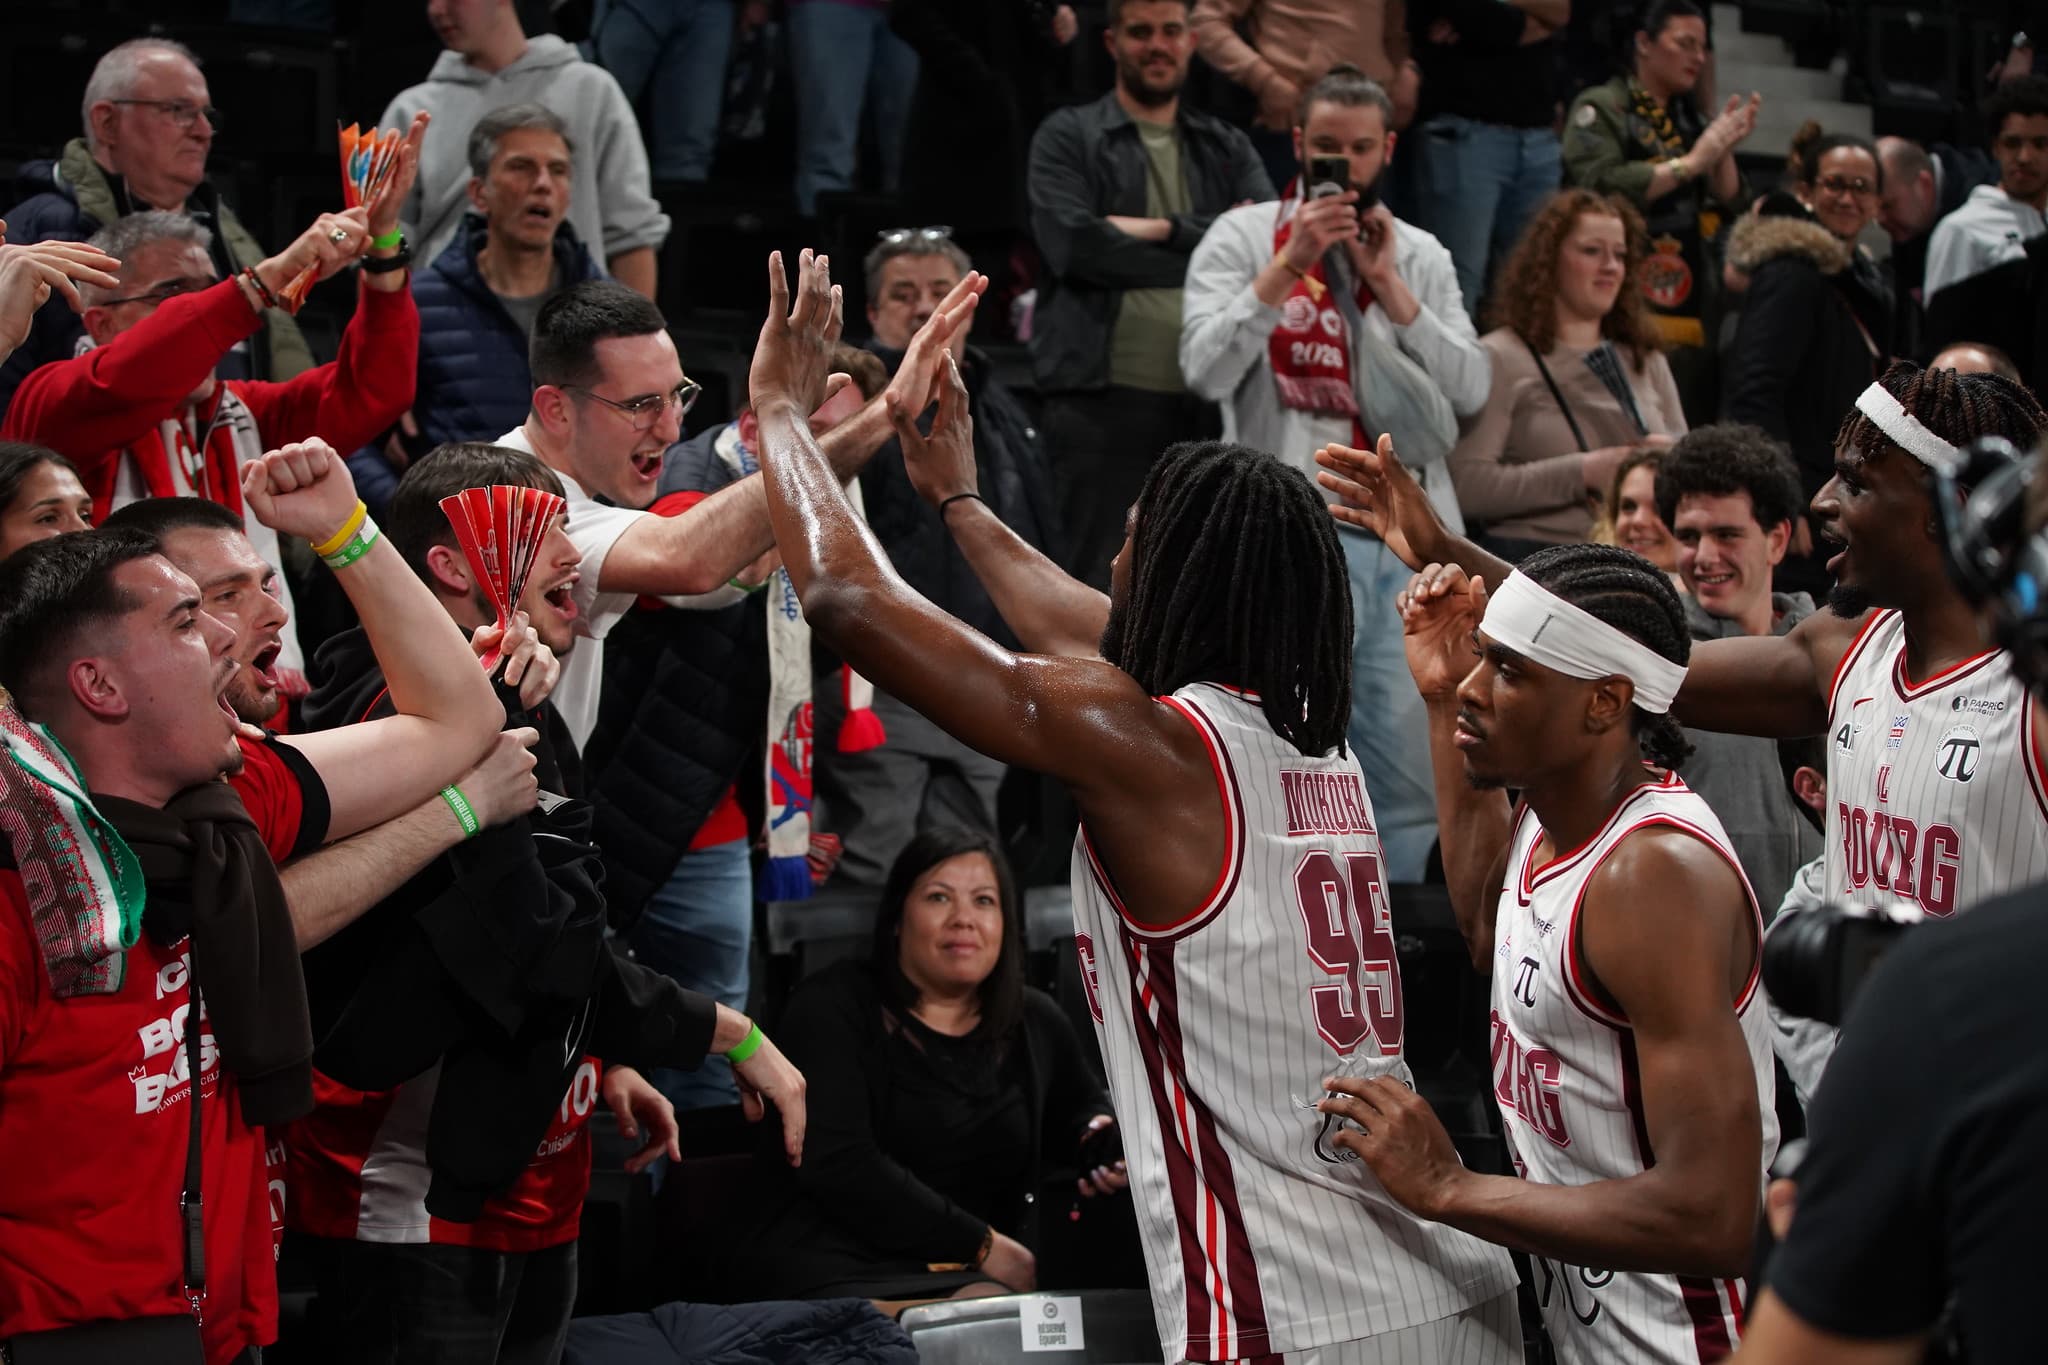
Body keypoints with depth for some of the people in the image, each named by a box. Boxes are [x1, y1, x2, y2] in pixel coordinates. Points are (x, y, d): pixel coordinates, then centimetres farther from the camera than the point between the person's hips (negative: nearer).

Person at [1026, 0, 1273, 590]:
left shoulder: (1227, 148, 19)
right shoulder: (1068, 138, 8)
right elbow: (1073, 243, -9)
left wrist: (1163, 230, -8)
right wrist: (1203, 251, -4)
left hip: (1210, 402, 4)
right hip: (1104, 400, -4)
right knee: (1102, 586, -4)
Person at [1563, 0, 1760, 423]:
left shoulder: (1690, 119, 20)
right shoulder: (1600, 109, 0)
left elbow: (1728, 203, 15)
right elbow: (1602, 186, -17)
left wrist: (1724, 149, -3)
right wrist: (1690, 163, -13)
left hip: (1695, 315, 7)